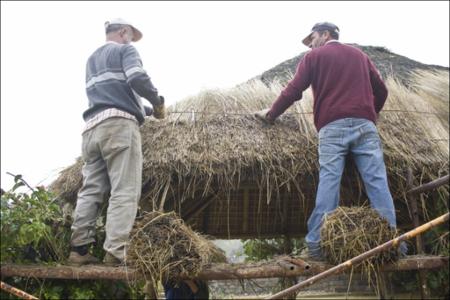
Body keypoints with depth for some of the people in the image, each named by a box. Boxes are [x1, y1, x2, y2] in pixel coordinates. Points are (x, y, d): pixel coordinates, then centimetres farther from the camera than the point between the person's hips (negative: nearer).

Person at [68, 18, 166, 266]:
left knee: (90, 190, 6)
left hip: (92, 127, 8)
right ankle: (115, 252, -16)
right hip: (119, 124, -8)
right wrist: (158, 101, 3)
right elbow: (137, 79, -14)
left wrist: (147, 110, 35)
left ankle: (79, 249, 3)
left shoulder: (92, 59, 32)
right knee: (124, 191, -10)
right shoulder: (125, 49, 7)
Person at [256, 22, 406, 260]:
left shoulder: (314, 56, 13)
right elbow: (381, 90, 25)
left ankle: (317, 244, -8)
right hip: (364, 124, 3)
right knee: (377, 182, -1)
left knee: (328, 183, -7)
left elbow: (293, 90, 6)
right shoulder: (360, 55, 25)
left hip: (332, 127, -3)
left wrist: (270, 114, 17)